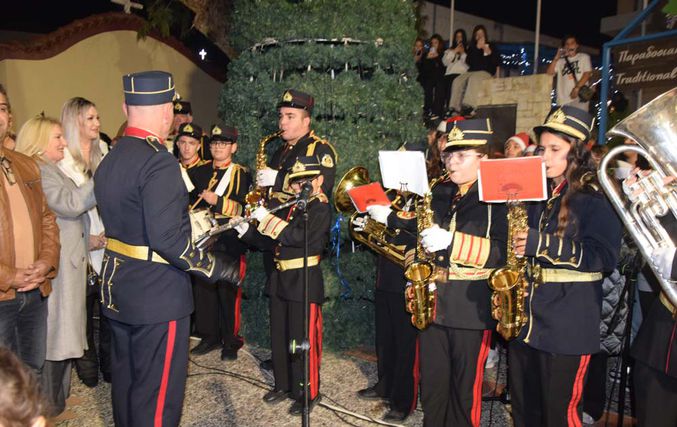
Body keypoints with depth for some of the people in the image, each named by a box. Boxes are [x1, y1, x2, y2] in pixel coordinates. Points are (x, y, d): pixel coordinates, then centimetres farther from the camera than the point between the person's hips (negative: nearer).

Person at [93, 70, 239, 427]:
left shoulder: (109, 160, 6)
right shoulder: (159, 162, -21)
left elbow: (123, 224, 9)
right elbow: (167, 238, -27)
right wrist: (217, 269, -15)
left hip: (117, 290, 9)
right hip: (158, 296, -9)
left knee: (126, 380, 23)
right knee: (157, 394, 6)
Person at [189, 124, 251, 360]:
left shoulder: (242, 174, -1)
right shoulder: (199, 172, 13)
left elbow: (246, 208, -9)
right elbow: (190, 202, 22)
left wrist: (218, 201, -18)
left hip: (229, 244, -4)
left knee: (229, 292, 2)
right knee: (204, 290, 9)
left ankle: (231, 341, 17)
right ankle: (209, 336, 26)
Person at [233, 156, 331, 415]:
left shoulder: (321, 208, -10)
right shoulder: (290, 207, 13)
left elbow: (300, 237, -25)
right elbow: (272, 243, 14)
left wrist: (267, 219, -22)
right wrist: (247, 232, 1)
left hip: (304, 281, -7)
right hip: (280, 279, 7)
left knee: (303, 339, 0)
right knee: (279, 337, 15)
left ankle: (307, 393, 15)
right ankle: (283, 384, 32)